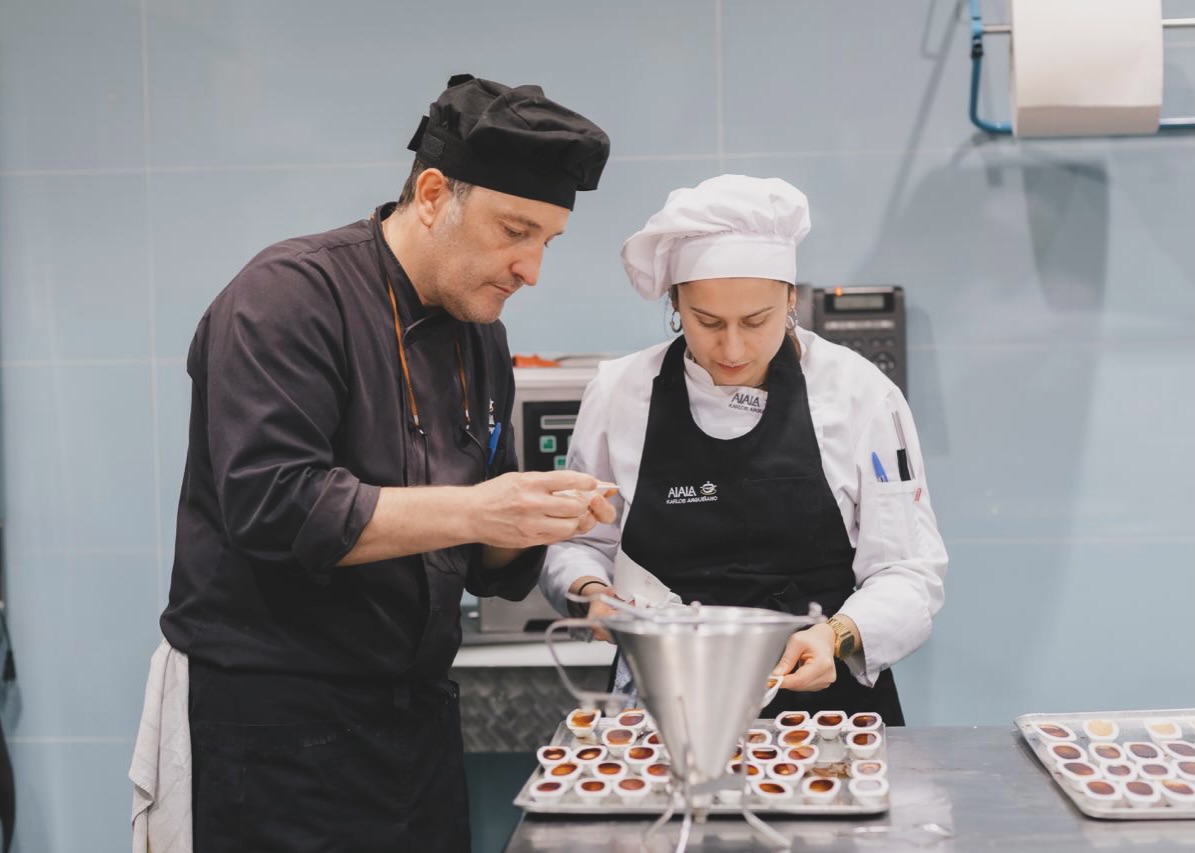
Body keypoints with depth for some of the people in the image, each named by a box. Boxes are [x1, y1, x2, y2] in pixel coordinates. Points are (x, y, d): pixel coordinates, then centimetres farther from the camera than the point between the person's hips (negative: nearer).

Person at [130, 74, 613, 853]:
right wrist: (470, 511, -26)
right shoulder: (294, 294, -13)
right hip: (276, 724, -7)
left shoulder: (481, 338, 10)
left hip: (418, 713, 7)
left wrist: (538, 520, -7)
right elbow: (272, 507, -25)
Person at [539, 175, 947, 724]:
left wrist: (840, 636, -18)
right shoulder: (618, 393, 2)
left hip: (822, 691, -1)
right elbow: (580, 542, 13)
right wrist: (593, 591, -8)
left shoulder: (860, 393, -2)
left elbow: (909, 573, -1)